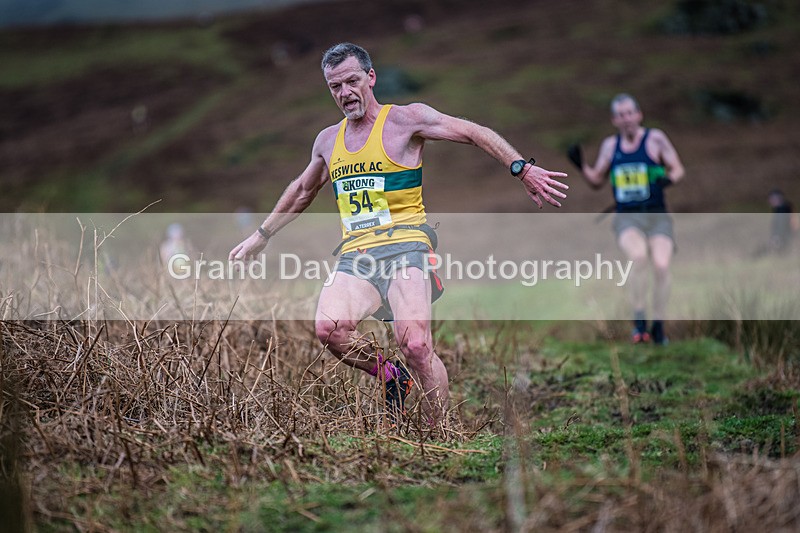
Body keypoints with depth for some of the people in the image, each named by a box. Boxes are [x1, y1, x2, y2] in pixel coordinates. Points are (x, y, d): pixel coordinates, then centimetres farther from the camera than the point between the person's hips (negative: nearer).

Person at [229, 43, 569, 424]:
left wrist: (523, 170, -9)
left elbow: (474, 133, 2)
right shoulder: (328, 140, 19)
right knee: (328, 329, -26)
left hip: (404, 247, -4)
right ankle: (390, 375, 2)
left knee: (416, 346, -25)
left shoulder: (407, 119, 3)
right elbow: (302, 190, 36)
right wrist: (261, 235, 40)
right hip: (354, 255, 4)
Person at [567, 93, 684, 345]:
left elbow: (678, 169, 4)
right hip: (626, 218, 1)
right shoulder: (610, 145, 12)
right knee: (638, 256, -31)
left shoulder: (655, 138, 2)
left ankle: (658, 326, -6)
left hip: (657, 216, -1)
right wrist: (581, 166, 3)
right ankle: (639, 323, -24)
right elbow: (597, 180, 21)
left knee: (661, 264, -24)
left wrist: (669, 178, -18)